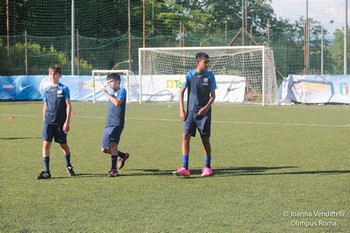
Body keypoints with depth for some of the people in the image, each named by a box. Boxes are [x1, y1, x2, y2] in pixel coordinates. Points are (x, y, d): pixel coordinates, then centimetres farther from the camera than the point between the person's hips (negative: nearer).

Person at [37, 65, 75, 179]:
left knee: (63, 144, 11)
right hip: (48, 122, 2)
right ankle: (46, 171, -7)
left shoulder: (64, 89, -4)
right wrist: (44, 120, 14)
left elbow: (68, 106, -5)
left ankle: (68, 165, 37)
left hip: (60, 123, -2)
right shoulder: (46, 90, 7)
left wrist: (67, 122, -10)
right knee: (46, 144, -9)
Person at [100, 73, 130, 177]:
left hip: (117, 124, -9)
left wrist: (107, 93, -15)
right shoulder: (112, 93, 21)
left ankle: (114, 169, -24)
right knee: (104, 149, 7)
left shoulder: (122, 91, -3)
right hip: (108, 124, 9)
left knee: (113, 143, -26)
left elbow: (117, 102, -20)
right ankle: (123, 156, 30)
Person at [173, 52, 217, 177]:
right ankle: (184, 168, -12)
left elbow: (213, 95, 4)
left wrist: (206, 107, -13)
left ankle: (207, 167, 16)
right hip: (191, 112, 0)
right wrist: (182, 110, -3)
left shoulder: (210, 76, 0)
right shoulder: (190, 75, -2)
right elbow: (181, 92, 4)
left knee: (205, 139, 3)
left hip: (204, 112, 0)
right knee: (186, 136, -11)